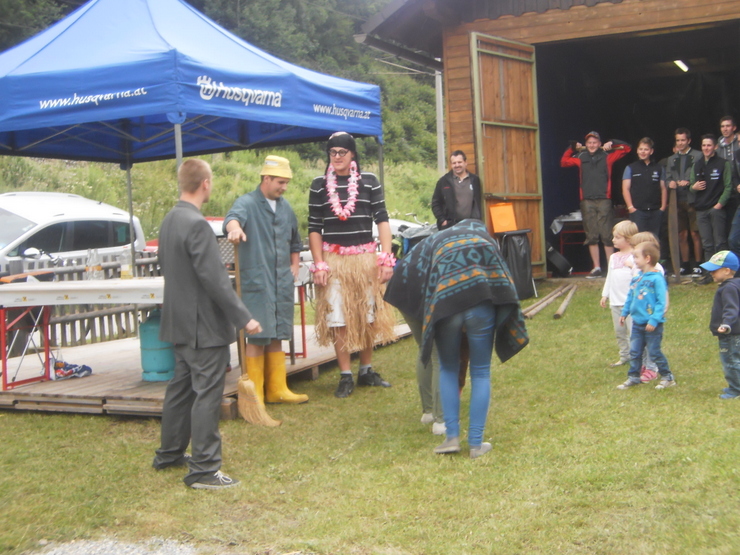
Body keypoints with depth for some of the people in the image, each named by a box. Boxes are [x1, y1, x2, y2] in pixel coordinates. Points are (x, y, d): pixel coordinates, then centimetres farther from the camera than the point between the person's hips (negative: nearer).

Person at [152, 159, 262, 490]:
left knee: (181, 388, 19)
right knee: (207, 395, -3)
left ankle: (169, 455, 31)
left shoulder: (169, 221, 9)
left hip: (180, 323, 10)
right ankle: (203, 470, 2)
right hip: (205, 326, -10)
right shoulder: (197, 224, -21)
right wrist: (243, 318, -19)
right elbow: (214, 278, -24)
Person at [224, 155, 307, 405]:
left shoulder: (285, 207, 16)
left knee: (277, 337, 13)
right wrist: (234, 227, -52)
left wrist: (294, 266, 17)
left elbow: (295, 240, 29)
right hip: (256, 283, -6)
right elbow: (233, 216, -29)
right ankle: (255, 393, 2)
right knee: (257, 337, -6)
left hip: (283, 284, 7)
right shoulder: (247, 203, -6)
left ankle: (277, 389, 21)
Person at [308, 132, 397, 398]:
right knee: (338, 319, 0)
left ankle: (367, 370, 23)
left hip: (366, 258, 1)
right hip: (333, 259, -1)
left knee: (368, 316, 8)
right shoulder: (319, 185, 3)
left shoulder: (369, 181, 3)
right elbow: (314, 228, 2)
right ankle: (345, 376, 10)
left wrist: (386, 258, -8)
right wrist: (318, 265, -6)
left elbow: (382, 220, 0)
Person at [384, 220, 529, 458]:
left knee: (448, 369, 21)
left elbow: (404, 272, 20)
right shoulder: (482, 233, 28)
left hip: (445, 304, 0)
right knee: (480, 372, 13)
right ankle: (476, 443, 14)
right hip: (483, 300, 0)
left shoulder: (433, 242, 28)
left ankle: (452, 437, 17)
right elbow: (501, 272, 17)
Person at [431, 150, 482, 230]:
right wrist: (442, 220, -2)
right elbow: (435, 203, 8)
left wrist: (476, 221, 4)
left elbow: (478, 203, 14)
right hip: (450, 225, -1)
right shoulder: (444, 181, 7)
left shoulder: (474, 180, 11)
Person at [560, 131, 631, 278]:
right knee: (591, 236, 2)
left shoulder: (607, 156, 8)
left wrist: (612, 144, 2)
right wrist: (572, 148, 10)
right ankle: (597, 268, 6)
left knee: (607, 235, -4)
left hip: (604, 200, -2)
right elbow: (563, 162, 19)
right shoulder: (580, 158, 12)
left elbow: (626, 148, 13)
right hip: (586, 201, 2)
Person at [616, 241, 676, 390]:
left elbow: (661, 302, -18)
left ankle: (667, 377, 17)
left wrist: (654, 320, -22)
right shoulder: (636, 278, 7)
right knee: (634, 352, 11)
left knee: (654, 352, 2)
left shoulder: (657, 278, -16)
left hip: (652, 325, -7)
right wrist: (624, 313, 18)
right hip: (637, 323, 7)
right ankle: (633, 378, 22)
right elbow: (630, 297, 19)